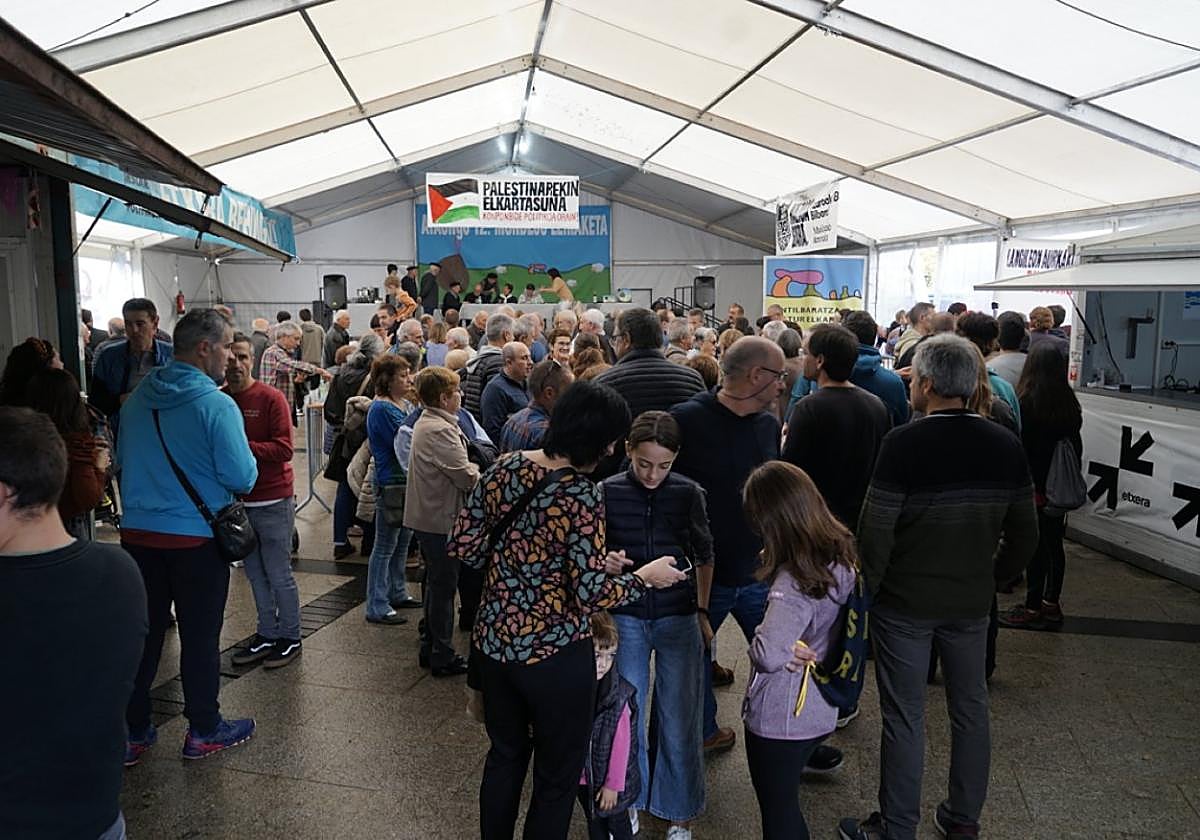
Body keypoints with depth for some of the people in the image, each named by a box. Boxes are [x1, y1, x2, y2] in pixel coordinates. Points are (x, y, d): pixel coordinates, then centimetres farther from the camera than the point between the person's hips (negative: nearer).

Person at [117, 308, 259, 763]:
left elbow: (121, 461, 16)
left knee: (143, 632, 15)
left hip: (137, 533, 6)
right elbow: (241, 477, -19)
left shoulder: (136, 400, 4)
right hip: (195, 538, -5)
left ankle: (133, 731, 26)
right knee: (200, 636, 8)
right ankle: (203, 730, 21)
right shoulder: (216, 404, -17)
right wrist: (248, 466, 2)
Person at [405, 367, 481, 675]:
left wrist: (472, 469, 0)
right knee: (444, 586, 0)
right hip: (441, 518, -10)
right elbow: (467, 478, -22)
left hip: (426, 514, 10)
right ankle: (442, 656, 10)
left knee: (435, 583, 19)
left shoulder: (425, 423, 11)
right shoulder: (440, 430, -22)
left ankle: (430, 647, 29)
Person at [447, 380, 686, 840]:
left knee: (504, 755, 27)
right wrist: (646, 576, -8)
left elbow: (462, 547, 2)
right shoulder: (580, 495, -23)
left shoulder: (503, 468, -4)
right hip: (553, 654, -6)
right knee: (557, 776, 16)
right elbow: (593, 594, -24)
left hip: (492, 643, 6)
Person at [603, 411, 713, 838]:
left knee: (678, 719, 7)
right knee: (627, 715, 10)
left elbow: (704, 557, 6)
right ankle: (628, 805, 32)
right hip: (626, 617, 0)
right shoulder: (607, 492, -9)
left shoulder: (689, 493, -7)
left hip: (678, 619, 0)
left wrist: (703, 612, 9)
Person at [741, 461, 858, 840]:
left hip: (779, 719, -8)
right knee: (786, 803, 26)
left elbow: (767, 654, -39)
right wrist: (793, 648, -1)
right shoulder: (841, 555, -5)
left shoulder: (795, 582, -29)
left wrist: (763, 641, -18)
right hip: (818, 710, 8)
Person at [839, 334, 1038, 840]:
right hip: (972, 601, 5)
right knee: (970, 708, 19)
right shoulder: (1005, 446, -3)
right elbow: (1025, 533, 5)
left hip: (905, 602, -5)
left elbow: (876, 531, -19)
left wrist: (865, 590, -5)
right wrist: (993, 577, 18)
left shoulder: (903, 443, -19)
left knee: (904, 717, 7)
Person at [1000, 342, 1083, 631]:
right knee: (1054, 543, 15)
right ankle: (1051, 603, 26)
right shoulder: (1070, 403, 1)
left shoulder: (1026, 402, -17)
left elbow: (1019, 447, -14)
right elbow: (1076, 445, 9)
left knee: (1035, 546, 2)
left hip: (1033, 486, -6)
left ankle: (1033, 608, 10)